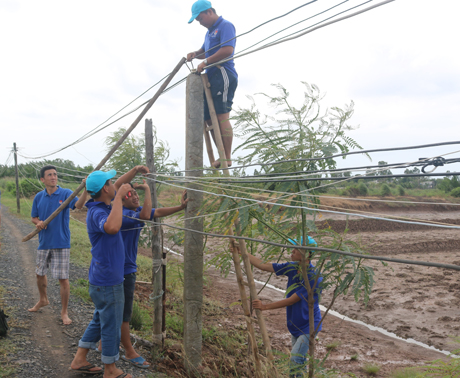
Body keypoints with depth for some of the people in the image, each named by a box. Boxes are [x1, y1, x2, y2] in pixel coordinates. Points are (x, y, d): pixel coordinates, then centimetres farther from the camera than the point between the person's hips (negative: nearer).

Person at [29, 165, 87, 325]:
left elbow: (78, 205, -29)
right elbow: (34, 217, 12)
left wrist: (86, 189, -48)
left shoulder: (65, 193, -10)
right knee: (40, 274, 20)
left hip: (61, 243, -5)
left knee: (63, 279, -3)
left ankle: (64, 312, 13)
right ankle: (43, 300, 47)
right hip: (44, 243, 5)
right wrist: (38, 223, -12)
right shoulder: (39, 197, 3)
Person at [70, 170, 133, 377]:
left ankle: (79, 360, 35)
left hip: (102, 277, 10)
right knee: (111, 325, 6)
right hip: (108, 280, -10)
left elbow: (115, 190, 28)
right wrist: (119, 197, -40)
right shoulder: (97, 213, -26)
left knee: (100, 320, 24)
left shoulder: (102, 206, 5)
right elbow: (112, 227, -49)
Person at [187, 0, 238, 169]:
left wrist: (206, 62, -14)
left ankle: (227, 158, -12)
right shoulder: (210, 31, 25)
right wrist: (195, 54, 13)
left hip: (223, 75, -10)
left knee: (222, 117, -14)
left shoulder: (225, 26, -5)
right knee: (209, 118, 7)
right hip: (211, 77, 10)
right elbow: (204, 51, 36)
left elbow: (227, 50, -20)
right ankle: (222, 156, 11)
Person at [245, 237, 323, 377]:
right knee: (299, 360, 17)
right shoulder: (292, 267, -4)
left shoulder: (314, 277, -27)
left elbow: (291, 301, -24)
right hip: (296, 324, 8)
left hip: (308, 325, -8)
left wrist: (265, 306, -19)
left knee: (295, 361, -14)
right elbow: (264, 266, 0)